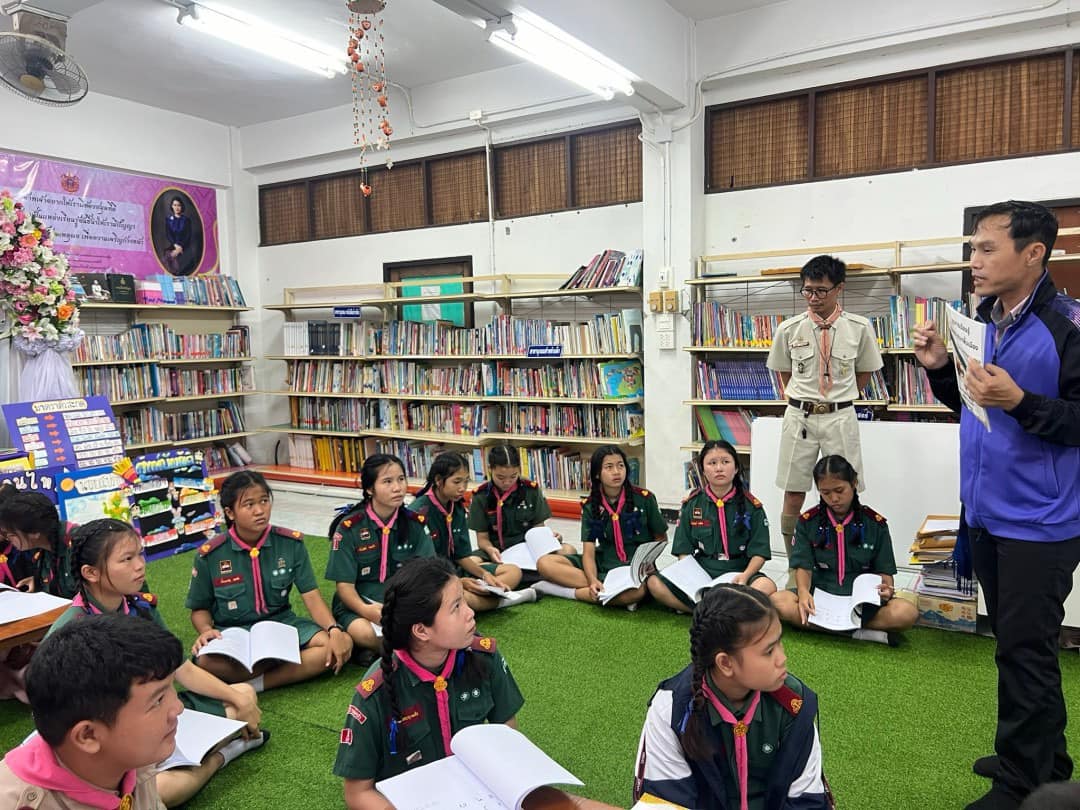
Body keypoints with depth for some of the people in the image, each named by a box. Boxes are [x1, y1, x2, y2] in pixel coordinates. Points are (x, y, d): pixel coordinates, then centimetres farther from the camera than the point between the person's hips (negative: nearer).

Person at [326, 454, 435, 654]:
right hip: (358, 604, -2)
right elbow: (344, 585, -9)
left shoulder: (415, 522, 0)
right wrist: (367, 610, -30)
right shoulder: (349, 527, -9)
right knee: (364, 633, -36)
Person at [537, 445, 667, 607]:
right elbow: (589, 552, -7)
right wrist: (593, 581, -28)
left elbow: (661, 538, 6)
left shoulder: (644, 498, -5)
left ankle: (570, 592, -21)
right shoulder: (590, 505, -1)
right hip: (603, 563, 3)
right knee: (545, 563, -17)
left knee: (638, 591, -40)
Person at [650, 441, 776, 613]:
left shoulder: (752, 506, 2)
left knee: (768, 587, -34)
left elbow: (759, 553, -1)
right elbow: (684, 551, 5)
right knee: (655, 584, -25)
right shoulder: (691, 504, 6)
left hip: (737, 574, -1)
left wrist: (745, 576, -21)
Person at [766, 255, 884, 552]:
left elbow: (865, 370, 12)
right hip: (800, 416, 1)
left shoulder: (859, 328, -3)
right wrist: (801, 399, 9)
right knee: (793, 495, 4)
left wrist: (841, 399, 7)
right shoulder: (789, 329, -1)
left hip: (840, 418, 0)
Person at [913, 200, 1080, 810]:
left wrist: (1020, 401, -28)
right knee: (1019, 644, 19)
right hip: (985, 513, 8)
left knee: (1025, 651, 2)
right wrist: (942, 369, 0)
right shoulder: (985, 323, 7)